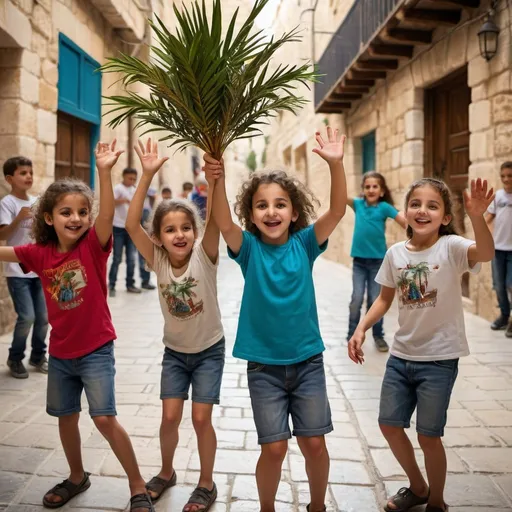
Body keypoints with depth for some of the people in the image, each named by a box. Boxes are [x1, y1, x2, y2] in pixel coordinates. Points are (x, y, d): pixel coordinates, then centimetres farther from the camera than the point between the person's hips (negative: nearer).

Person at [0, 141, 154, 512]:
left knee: (105, 419, -7)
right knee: (66, 417, 18)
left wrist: (104, 172, -45)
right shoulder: (40, 254, -3)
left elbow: (107, 216, -31)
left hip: (96, 350, -5)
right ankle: (77, 477, 41)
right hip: (60, 352, 5)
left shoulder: (94, 246, -14)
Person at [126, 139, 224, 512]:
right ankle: (167, 472, 30)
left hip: (209, 349, -2)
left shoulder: (204, 256, -19)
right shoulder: (158, 261, -14)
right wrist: (147, 176, -38)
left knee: (201, 418, -3)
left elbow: (216, 219, -37)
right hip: (175, 351, 2)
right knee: (170, 416, 2)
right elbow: (131, 225, -28)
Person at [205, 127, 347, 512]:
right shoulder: (249, 248, -6)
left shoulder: (304, 243, -4)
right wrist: (218, 182, -42)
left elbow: (338, 210, -17)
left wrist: (336, 164, -32)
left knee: (314, 443, 8)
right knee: (274, 448, 2)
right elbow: (223, 224, -26)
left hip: (308, 359, 1)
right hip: (263, 364, -1)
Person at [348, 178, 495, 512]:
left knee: (428, 436, 4)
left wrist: (477, 217, -53)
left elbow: (486, 254, -36)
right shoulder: (396, 253, -2)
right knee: (390, 424, 15)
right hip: (401, 355, 5)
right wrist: (361, 329, -2)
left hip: (439, 359, -5)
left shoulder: (451, 247, -15)